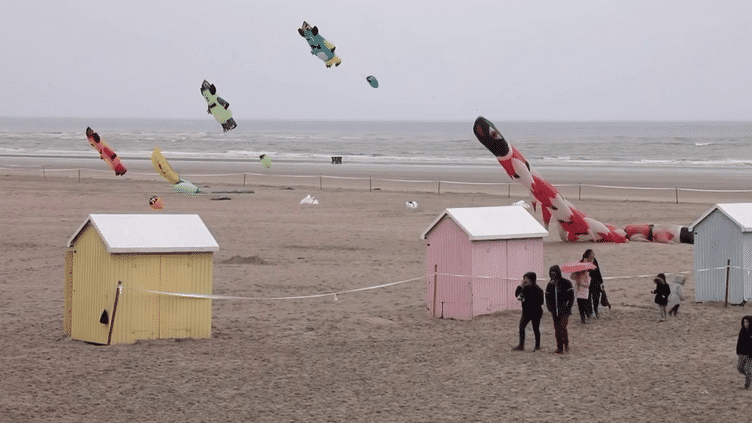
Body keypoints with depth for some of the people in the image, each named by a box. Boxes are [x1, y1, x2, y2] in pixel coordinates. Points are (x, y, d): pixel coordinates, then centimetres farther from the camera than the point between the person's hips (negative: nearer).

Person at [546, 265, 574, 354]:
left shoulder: (566, 283, -4)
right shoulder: (550, 285, 11)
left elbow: (571, 297, -4)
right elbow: (548, 298, 18)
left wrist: (567, 307, -13)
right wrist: (551, 309, 5)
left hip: (564, 310, -5)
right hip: (555, 312, 5)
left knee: (562, 327, -20)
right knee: (557, 330, 3)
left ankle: (566, 344, -3)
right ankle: (559, 348, 8)